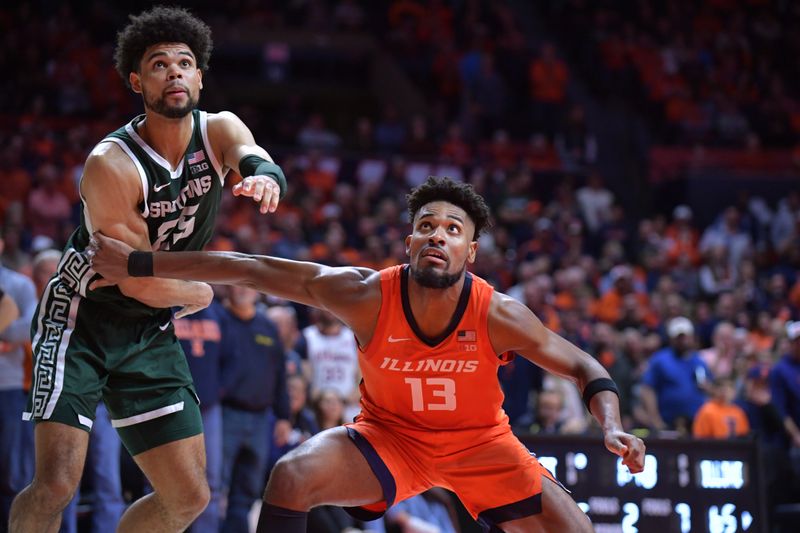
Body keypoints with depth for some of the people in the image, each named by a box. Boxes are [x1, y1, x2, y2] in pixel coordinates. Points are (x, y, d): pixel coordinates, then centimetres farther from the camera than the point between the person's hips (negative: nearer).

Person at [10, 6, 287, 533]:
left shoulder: (219, 131, -4)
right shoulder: (111, 164, -21)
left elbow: (256, 160, -29)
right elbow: (139, 281, -19)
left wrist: (264, 175, -52)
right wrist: (200, 294, -2)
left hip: (151, 332, 6)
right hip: (82, 319, -6)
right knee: (55, 484, -22)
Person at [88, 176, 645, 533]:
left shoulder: (498, 315, -25)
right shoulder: (369, 296, -25)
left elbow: (584, 367, -12)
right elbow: (255, 270, -23)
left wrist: (613, 427, -33)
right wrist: (138, 264, -24)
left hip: (480, 441, 1)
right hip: (390, 434, -1)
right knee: (293, 477, -26)